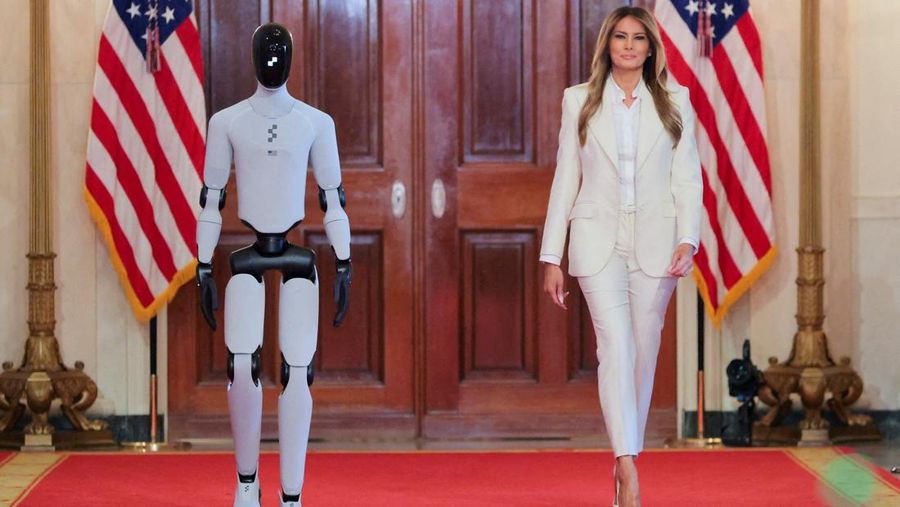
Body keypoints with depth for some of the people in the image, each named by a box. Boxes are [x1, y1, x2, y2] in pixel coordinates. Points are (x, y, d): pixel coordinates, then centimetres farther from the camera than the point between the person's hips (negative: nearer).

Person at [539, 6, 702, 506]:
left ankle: (626, 462, 18)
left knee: (644, 354, 5)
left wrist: (688, 240, -11)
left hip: (655, 242, 1)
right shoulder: (580, 101, 8)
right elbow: (566, 180, 8)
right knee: (616, 347, -15)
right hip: (599, 240, -1)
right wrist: (552, 258, 4)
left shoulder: (674, 102, 7)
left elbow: (688, 178, 4)